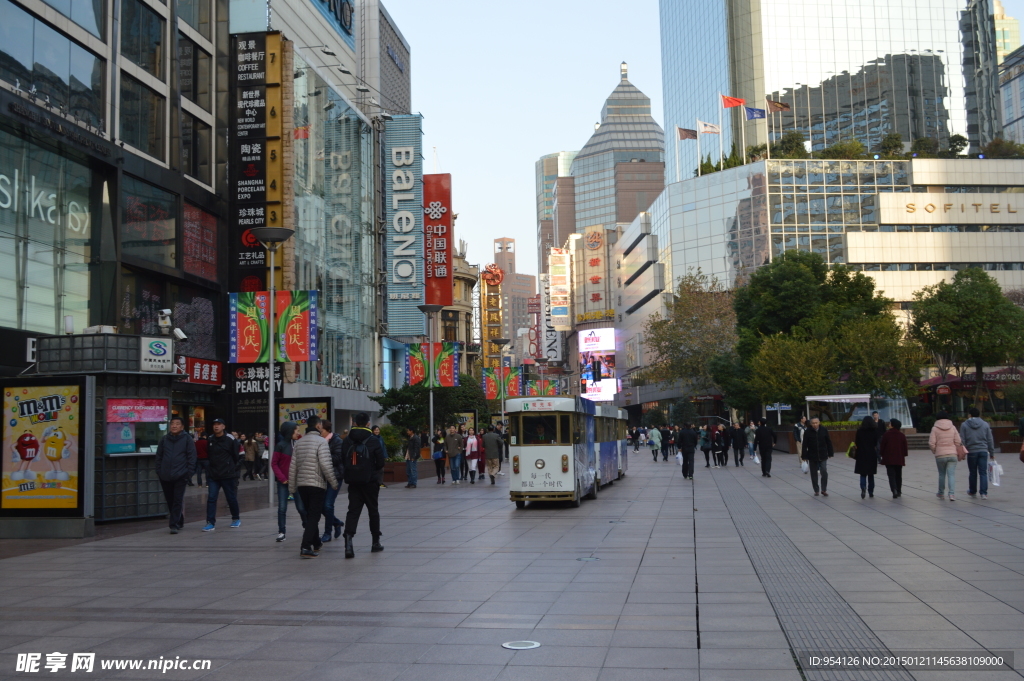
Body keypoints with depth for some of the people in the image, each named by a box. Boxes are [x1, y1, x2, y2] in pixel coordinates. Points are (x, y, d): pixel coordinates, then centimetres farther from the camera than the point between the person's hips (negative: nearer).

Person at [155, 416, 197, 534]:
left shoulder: (187, 439, -1)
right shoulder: (164, 439, 9)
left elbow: (192, 457, -2)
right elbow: (158, 457, 12)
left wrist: (189, 473, -7)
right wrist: (159, 471, 4)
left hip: (180, 476, -4)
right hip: (165, 477, 4)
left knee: (177, 501, -5)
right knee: (170, 501, 10)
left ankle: (174, 525, -2)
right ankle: (179, 522, 25)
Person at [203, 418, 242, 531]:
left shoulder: (230, 440, -6)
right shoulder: (210, 441, 6)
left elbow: (236, 456, 0)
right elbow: (208, 455, 16)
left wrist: (231, 467, 5)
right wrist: (211, 469, 11)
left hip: (228, 475, -3)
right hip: (213, 475, 3)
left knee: (231, 498, 7)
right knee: (211, 498, -5)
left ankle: (236, 518, 27)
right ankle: (210, 523, -3)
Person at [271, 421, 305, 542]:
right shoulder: (281, 445, -6)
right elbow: (274, 463, -5)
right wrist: (282, 478, -11)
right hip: (284, 482, -3)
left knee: (301, 507, 6)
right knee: (282, 508, 0)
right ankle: (281, 532, 7)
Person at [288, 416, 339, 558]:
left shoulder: (299, 443, 10)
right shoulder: (321, 441, -10)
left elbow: (293, 467, 11)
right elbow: (326, 465, -18)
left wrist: (292, 486, 16)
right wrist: (334, 482, -9)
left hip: (302, 484, 7)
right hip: (317, 485, -7)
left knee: (310, 515, 19)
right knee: (314, 516, -5)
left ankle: (316, 543, 29)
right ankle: (306, 547, -15)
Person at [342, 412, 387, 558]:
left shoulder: (347, 441, 2)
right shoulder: (374, 441, -9)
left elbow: (343, 460, 6)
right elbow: (381, 462, -9)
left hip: (353, 481, 2)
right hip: (370, 481, -2)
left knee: (353, 510, 1)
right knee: (373, 511, 11)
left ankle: (348, 540, -19)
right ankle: (376, 543, 20)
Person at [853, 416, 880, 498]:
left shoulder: (859, 431, -5)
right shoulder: (875, 431, -3)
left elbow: (856, 443, -3)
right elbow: (876, 443, 2)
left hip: (862, 454, -1)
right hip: (872, 455, 1)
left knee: (863, 474, 4)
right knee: (871, 475, 11)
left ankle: (863, 487, -20)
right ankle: (871, 492, 13)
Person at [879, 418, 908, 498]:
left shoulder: (887, 434, -8)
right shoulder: (902, 435, 2)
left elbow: (882, 446, -5)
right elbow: (905, 447, 7)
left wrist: (882, 455, 6)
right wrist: (904, 455, 16)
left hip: (889, 459, -3)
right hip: (899, 459, 3)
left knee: (891, 475, -4)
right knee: (898, 475, 14)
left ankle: (894, 491, -22)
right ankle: (899, 492, 19)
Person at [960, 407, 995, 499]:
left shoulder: (964, 425, 0)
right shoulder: (985, 425, 6)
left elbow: (962, 440, -3)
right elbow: (990, 440, 8)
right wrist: (992, 453, 15)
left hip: (971, 452, -1)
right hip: (983, 451, 1)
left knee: (973, 473, 11)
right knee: (983, 473, 0)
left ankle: (972, 491, 24)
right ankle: (984, 492, -8)